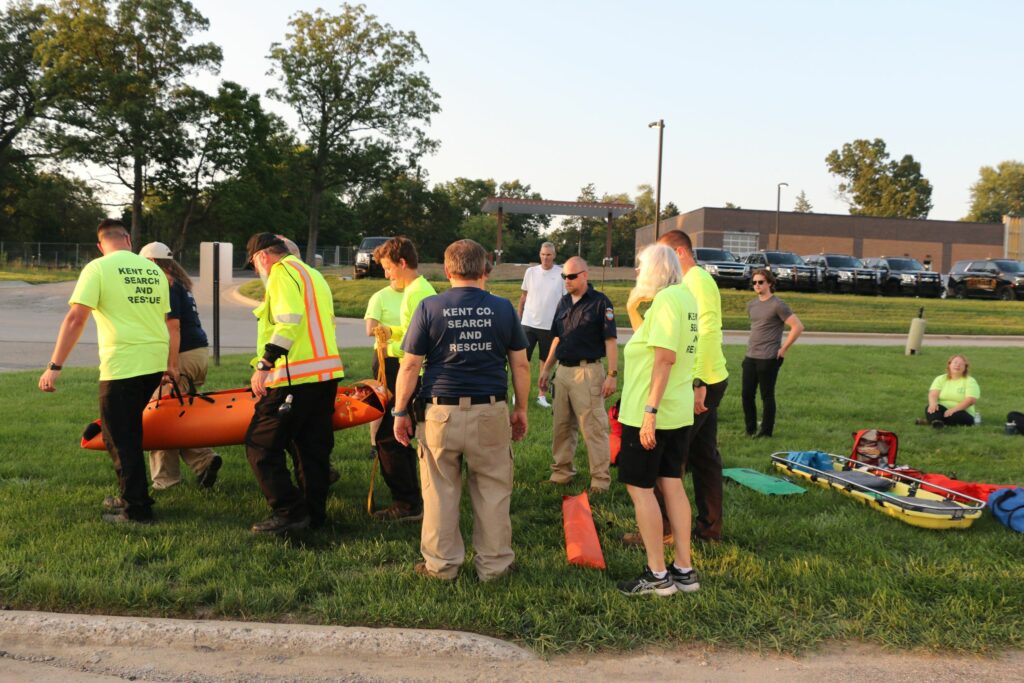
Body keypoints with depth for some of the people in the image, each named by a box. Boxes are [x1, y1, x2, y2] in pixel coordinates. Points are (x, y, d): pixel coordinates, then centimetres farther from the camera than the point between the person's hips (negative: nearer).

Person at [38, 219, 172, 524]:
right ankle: (131, 496, 29)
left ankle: (137, 509, 8)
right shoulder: (153, 270, 13)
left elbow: (76, 318, -12)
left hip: (123, 364, -6)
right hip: (155, 362, 6)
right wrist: (172, 365, 27)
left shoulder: (98, 268, -4)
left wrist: (54, 367, -10)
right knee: (130, 429, 21)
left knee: (119, 437, 5)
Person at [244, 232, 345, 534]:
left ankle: (290, 512, -2)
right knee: (313, 447, 14)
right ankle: (314, 514, 19)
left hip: (296, 377, -9)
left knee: (261, 445, -1)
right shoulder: (313, 274, 24)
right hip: (327, 373, 10)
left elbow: (288, 322, -20)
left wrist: (264, 365, -21)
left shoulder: (283, 272, -5)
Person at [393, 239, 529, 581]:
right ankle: (494, 564, 19)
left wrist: (400, 412, 6)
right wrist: (521, 408, 15)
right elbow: (521, 364, 4)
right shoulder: (503, 308, 2)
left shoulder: (430, 307, -2)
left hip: (441, 412, -1)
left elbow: (410, 365, -2)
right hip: (490, 412, 1)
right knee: (493, 491, 11)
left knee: (440, 492, 10)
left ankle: (442, 564, 19)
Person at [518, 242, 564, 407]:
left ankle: (542, 395, 18)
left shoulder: (562, 274, -6)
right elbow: (524, 296, 9)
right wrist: (518, 317, 8)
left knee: (546, 362, 9)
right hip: (529, 323, 1)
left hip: (550, 325, -1)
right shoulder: (530, 272, 1)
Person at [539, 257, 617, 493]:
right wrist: (546, 369, 16)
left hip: (588, 371, -7)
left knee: (594, 427, -3)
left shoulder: (600, 302, -7)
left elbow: (610, 340, -10)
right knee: (561, 426, 12)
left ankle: (600, 479, 4)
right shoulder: (564, 302, 12)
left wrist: (612, 374, -15)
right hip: (563, 371, 7)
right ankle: (562, 471, 24)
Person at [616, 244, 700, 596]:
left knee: (639, 488, 0)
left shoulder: (665, 299, -17)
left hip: (650, 414, -9)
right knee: (672, 484, 13)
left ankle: (657, 575, 7)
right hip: (679, 412, 9)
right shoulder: (686, 297, 12)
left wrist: (650, 411, -24)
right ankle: (684, 569, 19)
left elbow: (665, 358, -23)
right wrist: (633, 311, 12)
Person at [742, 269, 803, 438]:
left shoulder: (777, 305, -10)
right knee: (747, 394, 7)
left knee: (767, 396, 2)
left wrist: (783, 349, -12)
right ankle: (750, 428, 19)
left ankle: (766, 431, 12)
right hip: (750, 357, 7)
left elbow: (798, 327, -14)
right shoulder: (751, 305, 12)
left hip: (768, 359, -7)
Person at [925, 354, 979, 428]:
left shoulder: (970, 381, 3)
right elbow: (933, 394, -5)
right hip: (942, 410, 2)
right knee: (930, 408, -32)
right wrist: (933, 403, -30)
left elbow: (971, 400, -13)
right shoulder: (941, 379, 11)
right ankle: (936, 422, -62)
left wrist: (954, 409, -28)